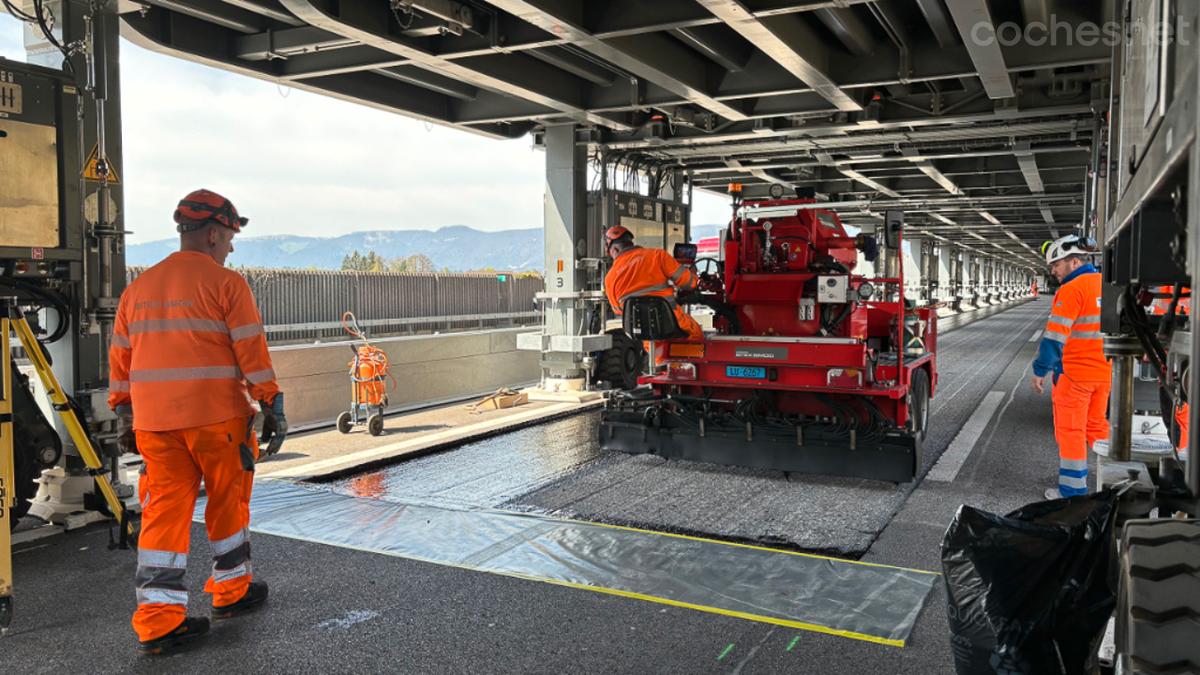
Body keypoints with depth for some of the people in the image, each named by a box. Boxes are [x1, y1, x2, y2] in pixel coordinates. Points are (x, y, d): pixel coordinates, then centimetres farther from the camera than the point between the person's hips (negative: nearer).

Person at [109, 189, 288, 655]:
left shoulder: (138, 288, 13)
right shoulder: (226, 283, -5)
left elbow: (120, 359, 15)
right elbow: (252, 352, -10)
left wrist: (124, 415, 21)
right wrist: (272, 406, -6)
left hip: (153, 422, 5)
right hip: (216, 419, -5)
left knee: (165, 511, 5)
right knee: (227, 503, 12)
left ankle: (158, 620, 4)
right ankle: (232, 591, 27)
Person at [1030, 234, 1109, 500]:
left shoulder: (1072, 289, -17)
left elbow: (1055, 336, -19)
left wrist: (1040, 371, -13)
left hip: (1076, 374, -7)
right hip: (1106, 372, 7)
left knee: (1071, 433, 2)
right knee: (1098, 428, 19)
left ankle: (1073, 491, 8)